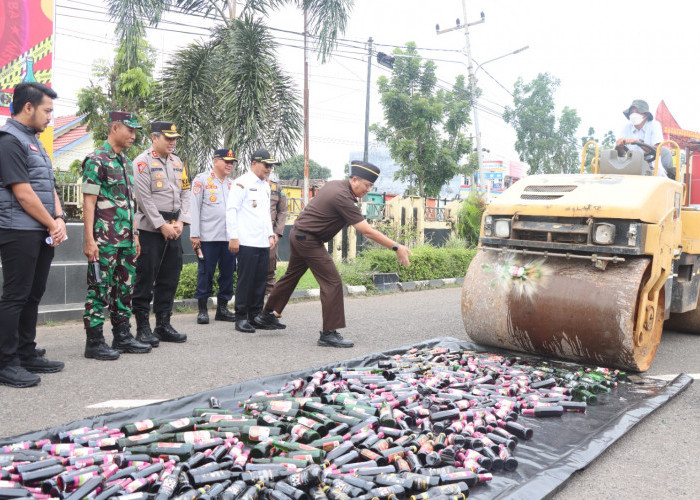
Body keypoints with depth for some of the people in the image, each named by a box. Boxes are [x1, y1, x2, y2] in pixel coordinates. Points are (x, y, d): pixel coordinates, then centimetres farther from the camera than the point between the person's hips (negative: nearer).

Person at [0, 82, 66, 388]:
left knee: (33, 296, 13)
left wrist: (60, 219, 2)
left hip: (43, 234, 9)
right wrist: (52, 225, -9)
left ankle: (27, 356, 22)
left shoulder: (33, 141, 19)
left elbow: (49, 186, 17)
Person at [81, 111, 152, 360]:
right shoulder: (97, 160, -8)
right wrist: (89, 240, -17)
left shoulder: (125, 162, 16)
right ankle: (94, 342, 7)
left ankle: (123, 337, 22)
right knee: (100, 290, -2)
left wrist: (134, 234, 17)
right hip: (105, 239, -8)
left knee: (125, 288, 12)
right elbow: (89, 201, -12)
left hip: (126, 239, 8)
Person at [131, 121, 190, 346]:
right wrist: (162, 226, -14)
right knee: (145, 279, -1)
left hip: (174, 229, 7)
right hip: (150, 229, -6)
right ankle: (143, 328, 8)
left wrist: (180, 222, -1)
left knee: (169, 278, 9)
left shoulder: (178, 163, 14)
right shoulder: (143, 162, -6)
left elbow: (185, 194, 12)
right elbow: (144, 198, -13)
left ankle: (163, 325, 19)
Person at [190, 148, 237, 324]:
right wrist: (194, 235, -7)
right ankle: (202, 310, 11)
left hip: (230, 237, 5)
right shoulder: (202, 179, 2)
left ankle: (222, 308, 18)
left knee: (228, 273, 7)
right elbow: (194, 207, -2)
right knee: (205, 273, 1)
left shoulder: (232, 183, 16)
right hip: (208, 236, -5)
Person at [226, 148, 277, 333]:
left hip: (263, 242, 8)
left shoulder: (265, 186, 21)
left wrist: (270, 234, 19)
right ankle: (241, 318, 6)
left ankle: (256, 316, 18)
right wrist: (233, 237, -13)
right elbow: (231, 209, -9)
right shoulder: (242, 182, -4)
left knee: (260, 281, 8)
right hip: (247, 242, -7)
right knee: (245, 280, -3)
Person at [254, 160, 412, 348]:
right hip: (309, 240, -10)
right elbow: (367, 231, -26)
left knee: (292, 275, 22)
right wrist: (396, 247, -25)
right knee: (333, 283, -8)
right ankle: (329, 334, -5)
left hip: (298, 235, 10)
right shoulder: (343, 197, -23)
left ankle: (267, 314, 36)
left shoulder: (334, 185, 6)